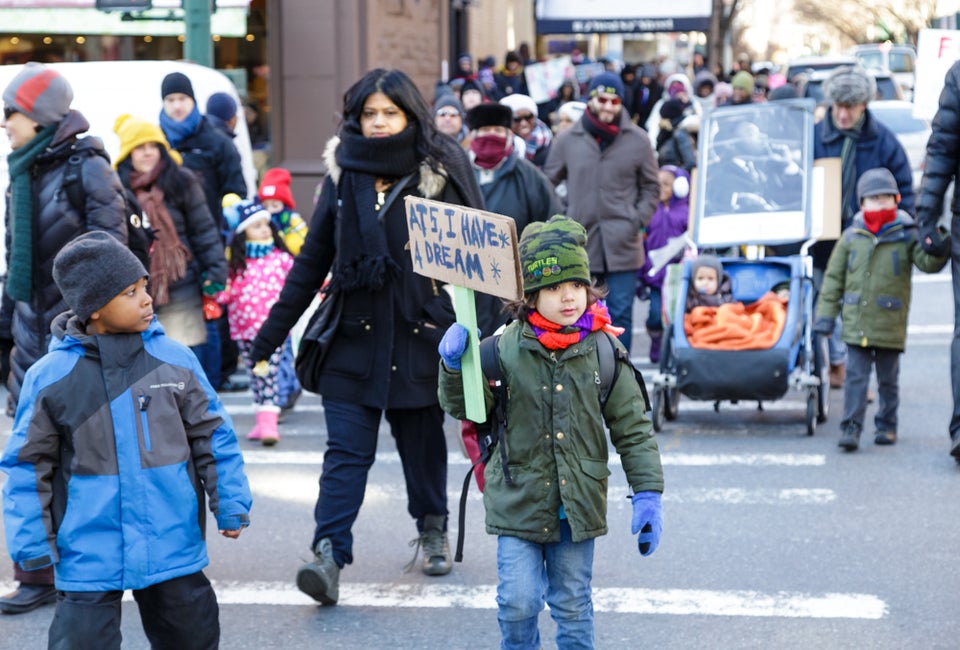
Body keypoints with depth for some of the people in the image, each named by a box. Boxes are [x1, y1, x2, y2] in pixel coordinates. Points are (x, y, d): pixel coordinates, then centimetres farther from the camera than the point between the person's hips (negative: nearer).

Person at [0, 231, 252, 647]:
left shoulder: (175, 360, -1)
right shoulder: (50, 376, -7)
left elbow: (212, 437, 7)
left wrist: (231, 505, 6)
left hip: (172, 547, 3)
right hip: (88, 556, -2)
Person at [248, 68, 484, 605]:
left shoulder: (443, 174, 0)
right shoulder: (343, 176, 7)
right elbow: (312, 259, 12)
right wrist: (272, 333, 10)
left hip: (421, 336, -1)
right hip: (354, 336, 1)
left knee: (423, 440, 11)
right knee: (347, 448, -6)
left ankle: (433, 529, 33)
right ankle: (329, 554, -12)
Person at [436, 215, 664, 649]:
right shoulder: (506, 348, -6)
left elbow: (633, 429, 1)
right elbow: (464, 407, 0)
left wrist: (648, 494, -3)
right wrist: (454, 366, -19)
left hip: (578, 505, 1)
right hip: (519, 499, -1)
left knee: (573, 605, 11)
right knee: (518, 601, -7)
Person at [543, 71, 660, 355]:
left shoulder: (637, 139, 2)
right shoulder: (568, 140, 4)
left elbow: (651, 187, 9)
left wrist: (638, 221, -3)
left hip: (622, 245, -1)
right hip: (580, 243, 1)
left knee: (620, 313, -1)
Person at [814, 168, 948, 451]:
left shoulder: (905, 235, -1)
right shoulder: (851, 237, 3)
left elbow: (928, 263, -12)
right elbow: (834, 277, 8)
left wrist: (937, 250, -34)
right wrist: (825, 315, 5)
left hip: (890, 325, -1)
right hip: (856, 322, 1)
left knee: (888, 379, 11)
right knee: (855, 375, -4)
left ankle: (887, 426, 24)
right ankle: (851, 428, -5)